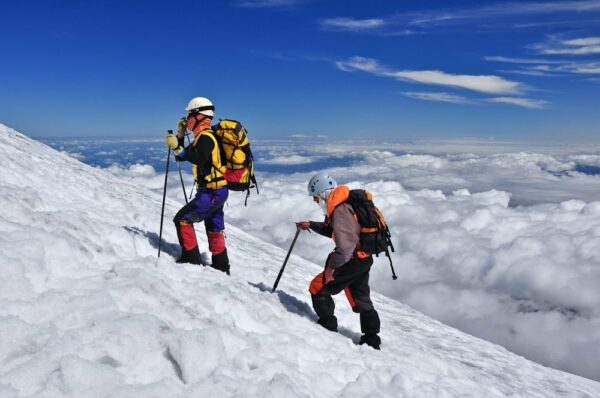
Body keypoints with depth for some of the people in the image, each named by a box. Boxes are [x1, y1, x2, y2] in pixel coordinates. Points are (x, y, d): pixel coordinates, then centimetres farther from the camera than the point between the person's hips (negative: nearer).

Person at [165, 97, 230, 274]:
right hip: (216, 191, 10)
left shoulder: (206, 136, -15)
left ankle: (191, 259, 2)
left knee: (182, 219, -4)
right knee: (214, 230, 16)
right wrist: (180, 135, 12)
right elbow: (182, 157, 20)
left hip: (211, 193, -10)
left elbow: (199, 159, -34)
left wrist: (177, 148, -35)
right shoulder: (202, 137, 16)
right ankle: (221, 266, 25)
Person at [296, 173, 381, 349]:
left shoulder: (340, 210, -24)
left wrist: (332, 267, -21)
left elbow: (345, 245, -31)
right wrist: (311, 225, 17)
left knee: (318, 287, 3)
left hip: (353, 260, -10)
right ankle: (371, 338, 27)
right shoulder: (342, 204, 8)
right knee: (360, 299, 20)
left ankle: (328, 327, 12)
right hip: (363, 258, 10)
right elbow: (333, 230, 24)